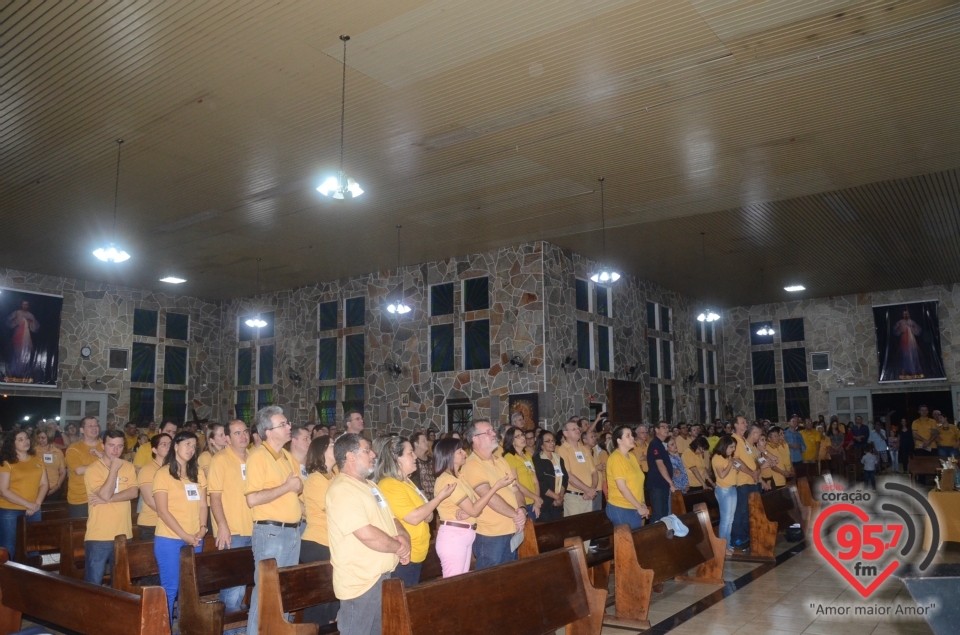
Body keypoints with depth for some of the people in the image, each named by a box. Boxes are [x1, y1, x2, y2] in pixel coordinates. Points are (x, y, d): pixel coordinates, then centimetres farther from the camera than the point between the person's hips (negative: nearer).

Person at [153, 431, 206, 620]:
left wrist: (202, 529, -7)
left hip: (195, 540, 5)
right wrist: (185, 535, -14)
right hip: (169, 539, -5)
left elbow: (202, 505, 10)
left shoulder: (198, 473, 11)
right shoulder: (163, 473, -6)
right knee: (170, 588, 1)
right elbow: (162, 511, -10)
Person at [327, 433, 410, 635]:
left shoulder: (369, 485, 13)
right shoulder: (342, 489, -19)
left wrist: (403, 536, -4)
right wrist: (399, 547, -11)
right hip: (361, 581, -10)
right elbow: (367, 535, -26)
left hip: (383, 576, 10)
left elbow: (389, 519, 18)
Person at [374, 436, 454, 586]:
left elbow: (422, 512, 20)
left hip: (416, 555, 10)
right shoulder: (389, 485, -19)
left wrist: (428, 513, -4)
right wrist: (440, 497, -15)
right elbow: (413, 517, -24)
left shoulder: (405, 482, 12)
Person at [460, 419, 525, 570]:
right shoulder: (471, 465, -15)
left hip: (511, 531, 8)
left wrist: (522, 509, -9)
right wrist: (515, 514, -16)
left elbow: (515, 489, 12)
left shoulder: (500, 461, 12)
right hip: (490, 534, -8)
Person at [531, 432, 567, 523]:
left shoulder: (559, 459, 13)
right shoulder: (537, 460, -6)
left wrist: (560, 496, -6)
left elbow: (565, 479, 8)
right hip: (544, 503, -5)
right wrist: (556, 496, -9)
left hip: (558, 503, 5)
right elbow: (541, 484, -12)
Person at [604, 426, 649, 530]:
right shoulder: (616, 458, -15)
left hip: (634, 509, 8)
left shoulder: (632, 455, 11)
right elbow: (622, 487, -19)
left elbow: (637, 482, 14)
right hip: (621, 509, -8)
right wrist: (639, 507, -14)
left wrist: (642, 504, 6)